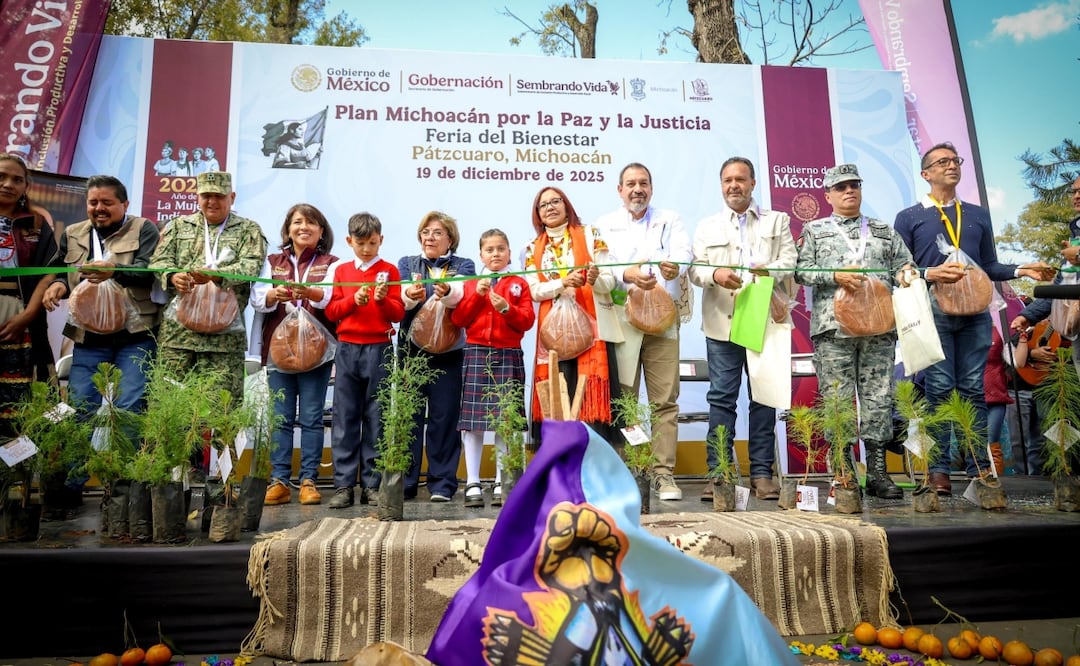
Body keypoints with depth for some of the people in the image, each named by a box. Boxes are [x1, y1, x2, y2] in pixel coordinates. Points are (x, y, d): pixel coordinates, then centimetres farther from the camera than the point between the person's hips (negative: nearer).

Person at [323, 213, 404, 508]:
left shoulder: (389, 270, 5)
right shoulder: (341, 270, 11)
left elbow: (398, 313, 0)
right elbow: (331, 311, 6)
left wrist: (383, 299, -18)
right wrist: (353, 300, -10)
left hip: (379, 349, -2)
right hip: (347, 348, 2)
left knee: (376, 419, 2)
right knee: (345, 418, 2)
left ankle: (372, 484, 10)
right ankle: (344, 484, 8)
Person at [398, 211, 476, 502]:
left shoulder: (463, 265, 9)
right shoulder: (406, 263, 15)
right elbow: (396, 297, -4)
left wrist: (448, 292, -35)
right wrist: (408, 295, -27)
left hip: (448, 350, -1)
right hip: (411, 348, 2)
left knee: (444, 417, 0)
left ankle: (443, 483, 10)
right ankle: (404, 483, 13)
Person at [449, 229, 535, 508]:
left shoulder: (519, 284, 11)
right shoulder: (471, 284, 15)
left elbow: (527, 320, 2)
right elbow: (458, 319, 4)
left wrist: (506, 309, -14)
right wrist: (477, 294, -5)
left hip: (509, 356, -1)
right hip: (476, 354, 1)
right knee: (472, 421, -2)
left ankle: (501, 484, 10)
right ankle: (473, 484, 6)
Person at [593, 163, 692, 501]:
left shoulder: (670, 220, 17)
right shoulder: (605, 225, 14)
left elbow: (683, 253, -2)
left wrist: (674, 267, -26)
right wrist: (627, 275, -23)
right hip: (620, 318, -1)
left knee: (665, 400, -2)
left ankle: (664, 473, 4)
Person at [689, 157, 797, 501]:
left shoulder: (777, 221, 16)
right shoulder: (707, 227, 18)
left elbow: (790, 260, 4)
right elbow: (695, 268, 8)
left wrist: (769, 270, -18)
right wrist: (715, 274, -14)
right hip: (722, 323, 0)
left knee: (764, 397, 2)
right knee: (721, 398, -1)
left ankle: (762, 473, 10)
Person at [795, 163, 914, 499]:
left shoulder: (884, 231, 22)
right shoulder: (814, 231, 15)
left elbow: (904, 267, 20)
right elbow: (801, 271, 4)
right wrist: (835, 276, -10)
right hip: (833, 327, -2)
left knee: (878, 398, 1)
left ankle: (878, 472, 8)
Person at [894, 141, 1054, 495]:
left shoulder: (978, 215, 20)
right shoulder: (909, 217, 9)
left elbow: (989, 267, 19)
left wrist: (1021, 270, 2)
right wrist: (930, 274, -15)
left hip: (974, 310, 3)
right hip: (933, 311, -3)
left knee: (974, 388, 1)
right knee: (939, 389, -5)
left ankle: (979, 467, 6)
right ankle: (938, 469, 0)